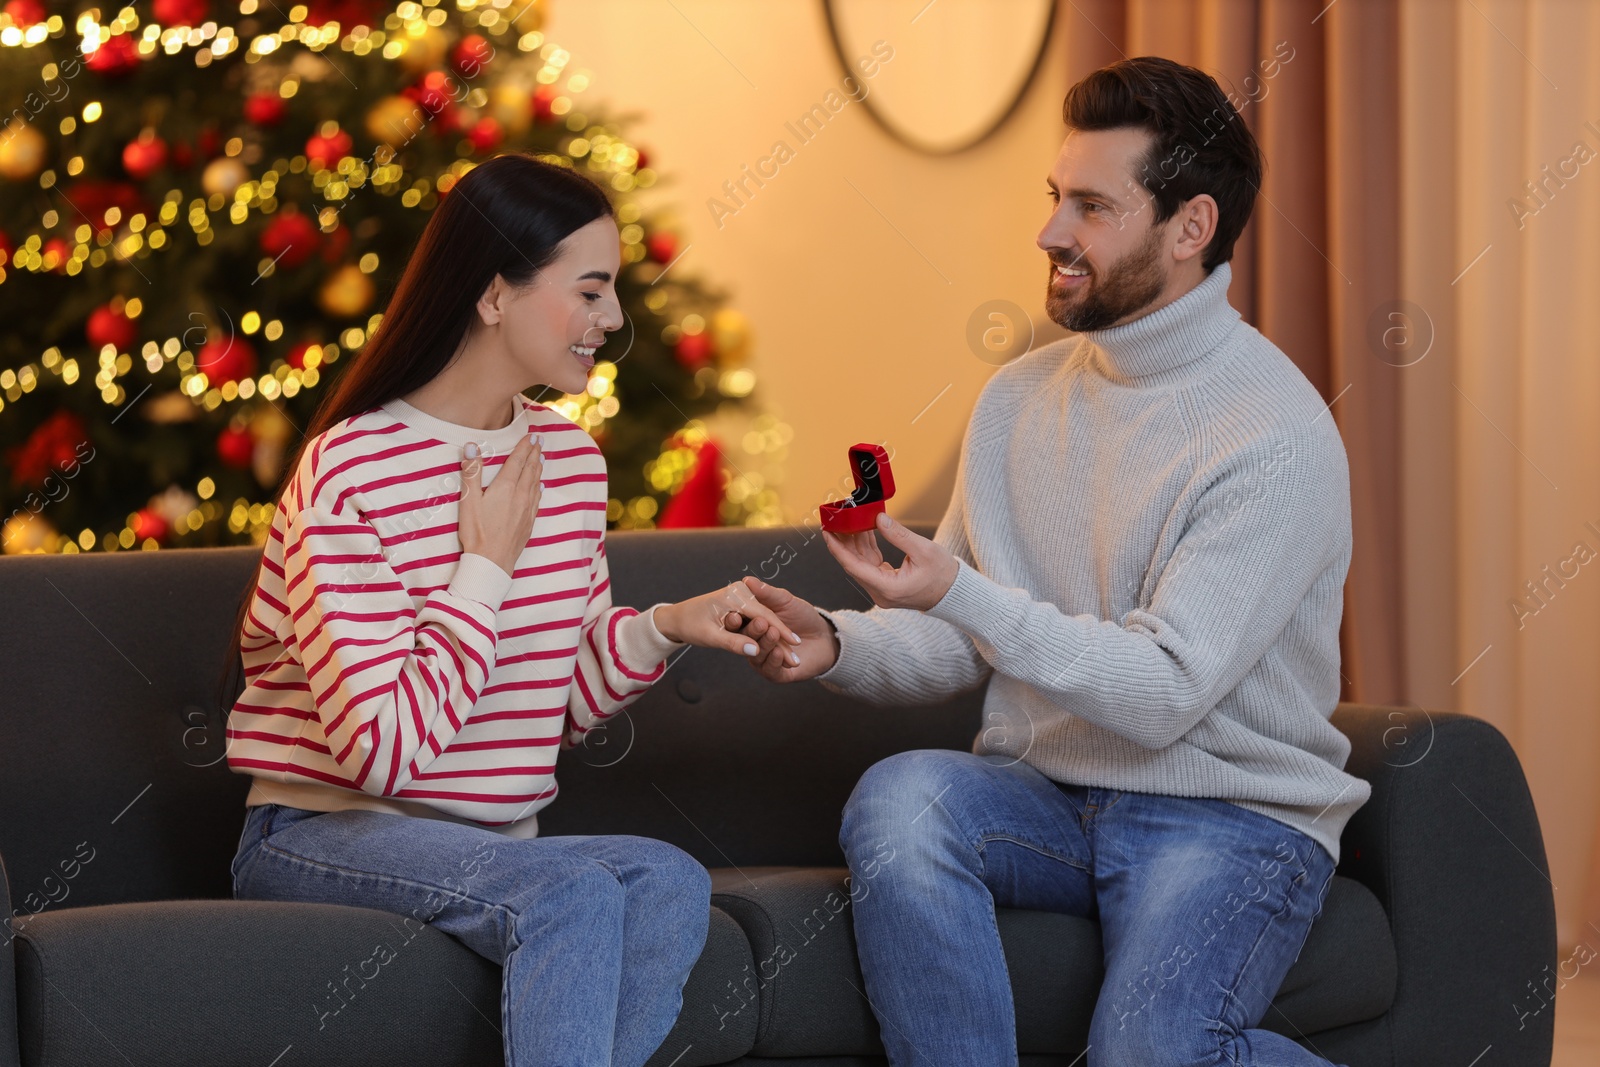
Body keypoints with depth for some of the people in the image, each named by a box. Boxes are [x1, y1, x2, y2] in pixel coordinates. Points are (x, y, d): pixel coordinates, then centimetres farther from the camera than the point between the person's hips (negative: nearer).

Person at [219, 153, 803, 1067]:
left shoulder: (571, 460, 10)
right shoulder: (351, 472, -15)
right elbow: (381, 748, -22)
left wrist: (662, 628, -1)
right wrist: (489, 567, -15)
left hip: (498, 848, 7)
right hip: (325, 838, -7)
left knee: (672, 882, -25)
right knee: (574, 891, -34)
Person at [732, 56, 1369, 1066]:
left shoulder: (1280, 434, -13)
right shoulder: (1020, 397, 9)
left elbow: (1166, 692, -19)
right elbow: (955, 642, 13)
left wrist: (964, 596, -27)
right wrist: (839, 644, -8)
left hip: (1231, 817, -5)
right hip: (1047, 793, 5)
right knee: (900, 796, -28)